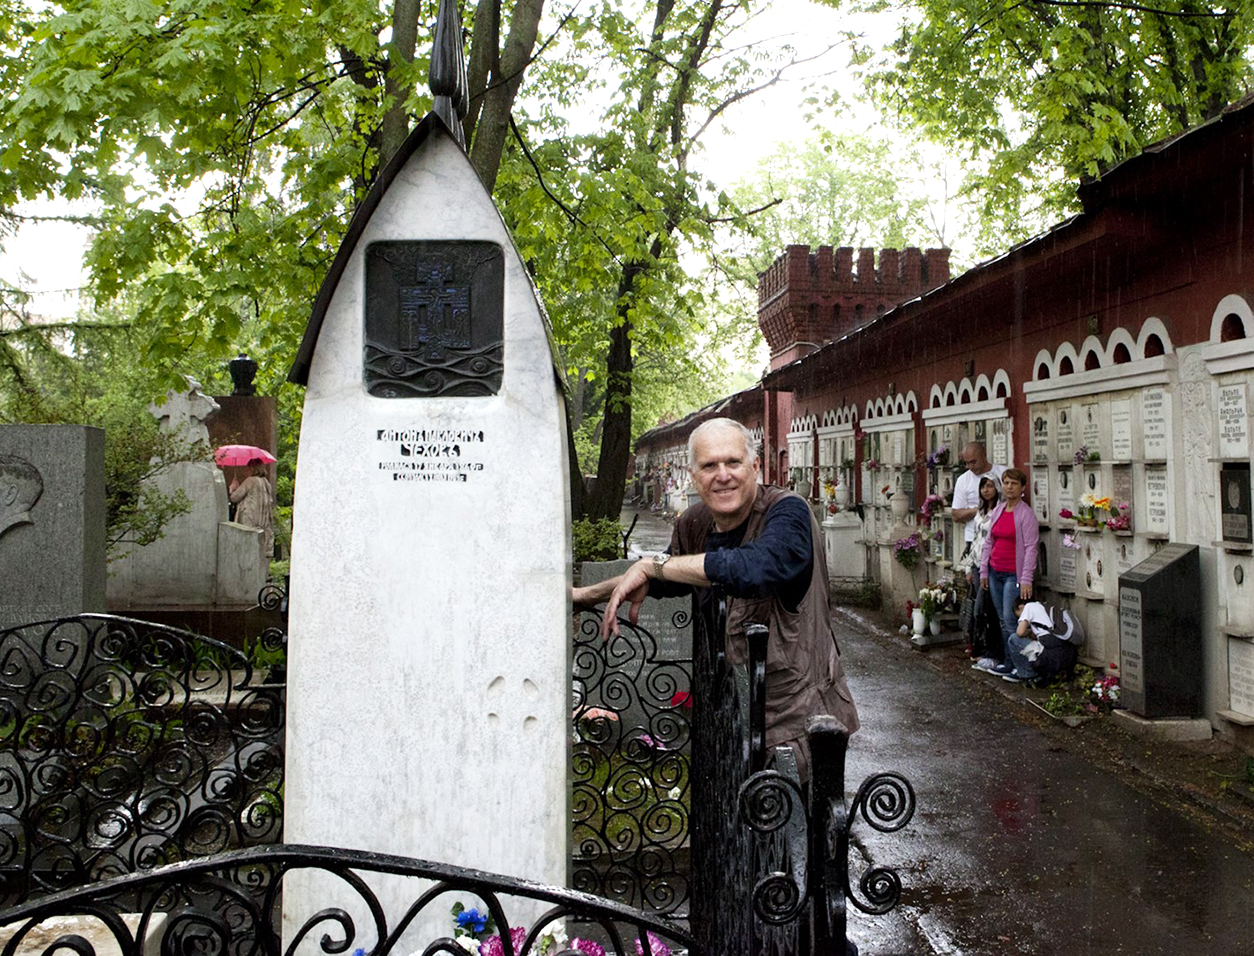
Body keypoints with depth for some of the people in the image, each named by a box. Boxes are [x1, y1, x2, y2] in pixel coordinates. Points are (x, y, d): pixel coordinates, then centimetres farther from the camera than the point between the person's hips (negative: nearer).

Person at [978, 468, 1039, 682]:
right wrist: (984, 570, 14)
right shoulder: (997, 511, 11)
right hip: (995, 572, 7)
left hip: (1014, 574, -7)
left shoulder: (1026, 514, -9)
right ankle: (1008, 663, 19)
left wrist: (1026, 579, -17)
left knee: (1011, 620, -10)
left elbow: (1030, 547, -12)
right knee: (1003, 620, 11)